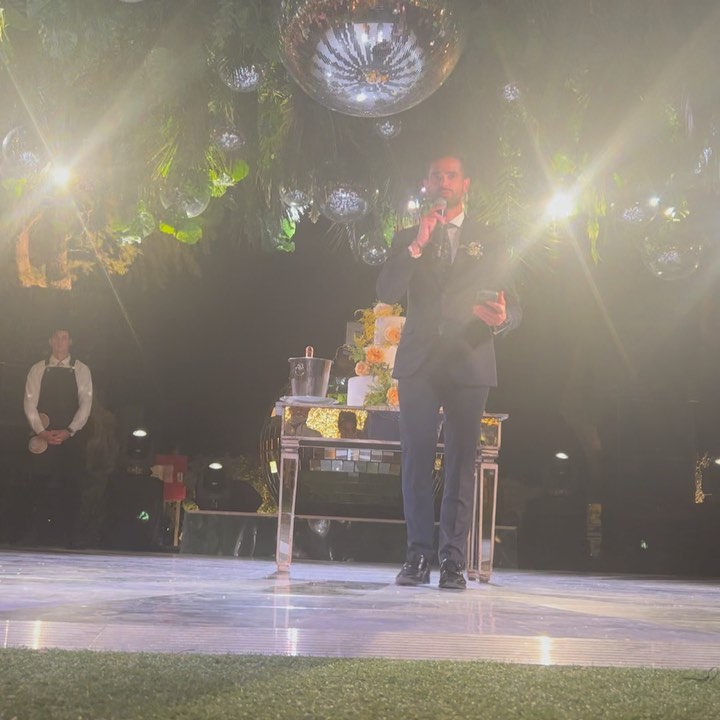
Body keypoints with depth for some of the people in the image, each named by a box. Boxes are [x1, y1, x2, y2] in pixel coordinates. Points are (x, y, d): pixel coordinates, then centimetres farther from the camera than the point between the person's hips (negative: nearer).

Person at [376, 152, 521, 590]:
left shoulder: (490, 243, 13)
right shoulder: (407, 239, 15)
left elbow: (513, 308, 9)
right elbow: (387, 293, 1)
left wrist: (501, 319, -15)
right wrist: (416, 247, -10)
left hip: (469, 363, -1)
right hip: (419, 362, 1)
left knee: (462, 461, -4)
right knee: (417, 459, -3)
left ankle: (454, 561, -2)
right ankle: (419, 555, 2)